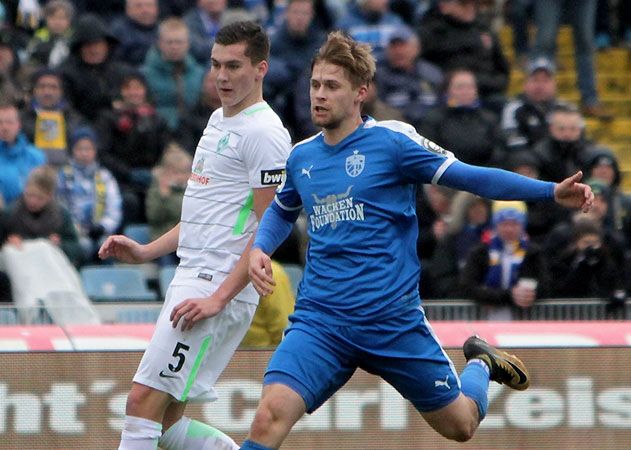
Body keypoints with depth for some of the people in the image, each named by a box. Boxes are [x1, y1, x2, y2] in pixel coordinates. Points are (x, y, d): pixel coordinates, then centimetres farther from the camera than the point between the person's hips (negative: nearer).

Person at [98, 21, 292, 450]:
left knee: (144, 401, -15)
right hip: (192, 279, 10)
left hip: (220, 285, -10)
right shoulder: (220, 120, 19)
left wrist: (219, 297, -22)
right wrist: (146, 251, 19)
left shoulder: (264, 133, -11)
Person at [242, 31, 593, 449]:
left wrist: (552, 191, -20)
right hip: (320, 321, 2)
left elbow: (469, 176, -10)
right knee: (271, 414, -21)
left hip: (393, 319, -2)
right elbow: (282, 210, 30)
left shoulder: (391, 140, -7)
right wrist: (260, 248, 9)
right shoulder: (301, 157, 9)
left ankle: (481, 363, 43)